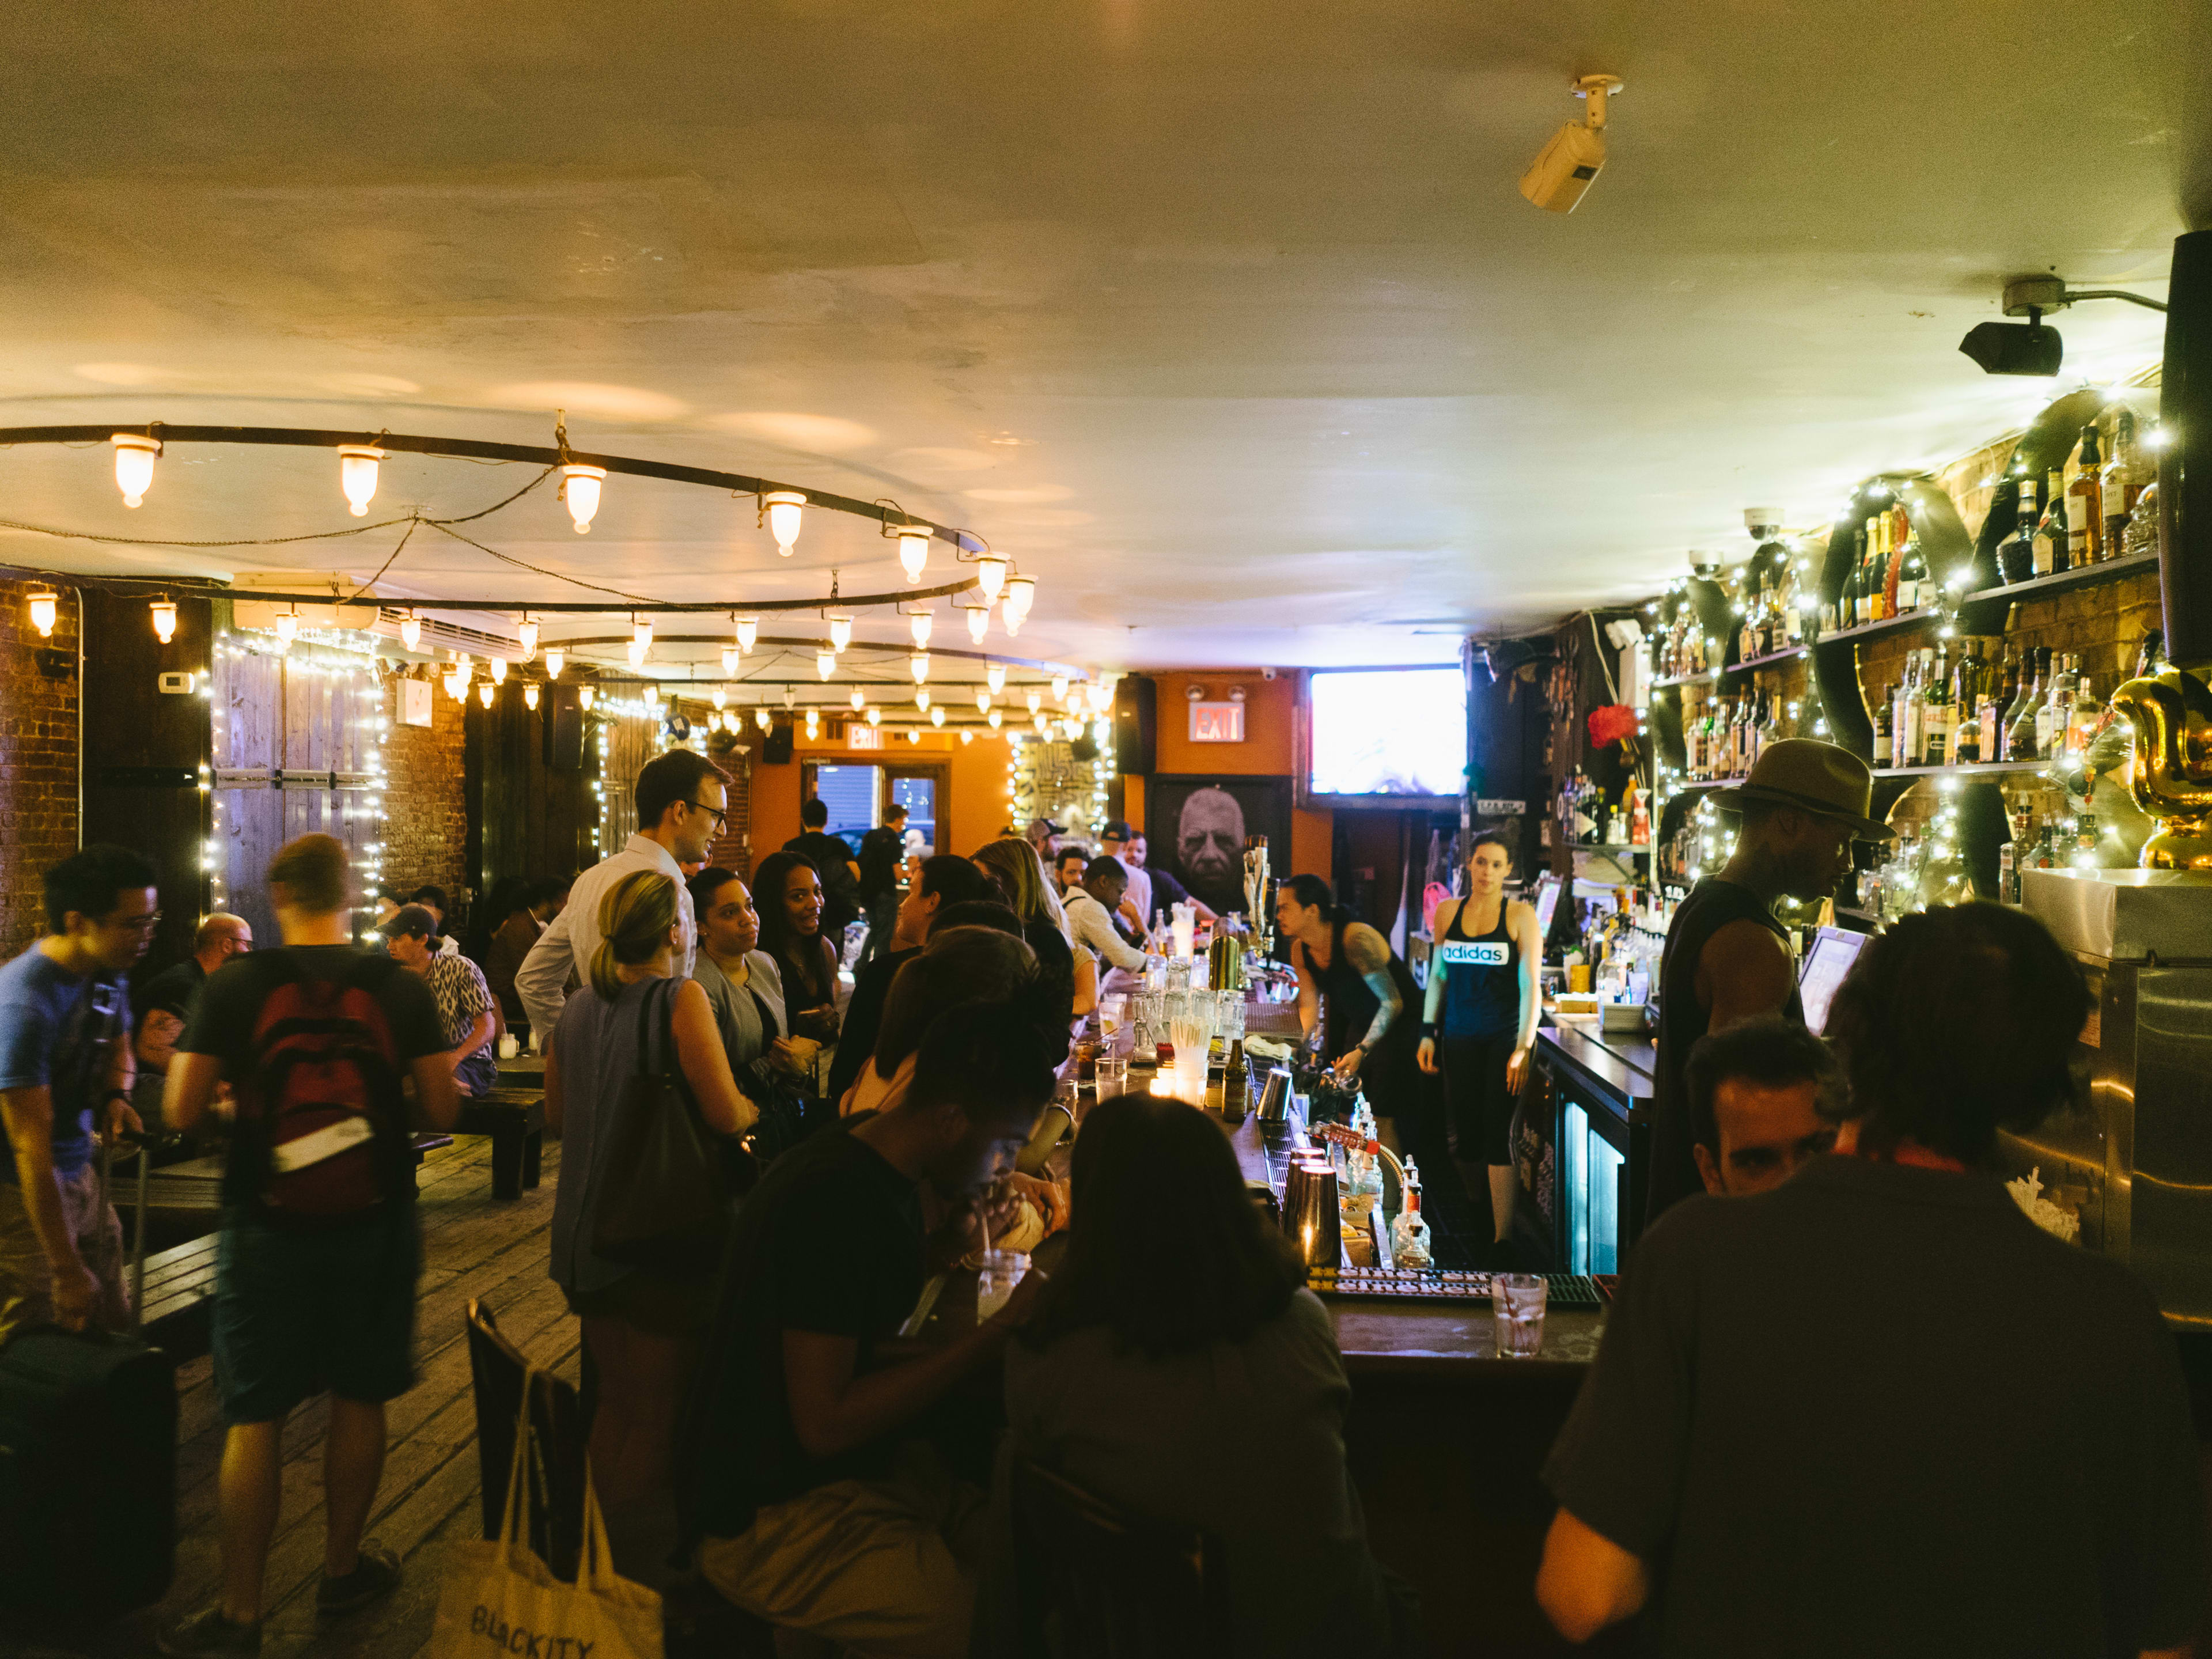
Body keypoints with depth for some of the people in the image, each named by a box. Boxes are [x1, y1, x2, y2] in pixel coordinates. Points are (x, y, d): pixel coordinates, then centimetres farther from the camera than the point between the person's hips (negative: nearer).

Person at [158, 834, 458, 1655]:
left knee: (255, 1417, 8)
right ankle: (342, 1566, 31)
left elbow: (181, 1109, -9)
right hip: (375, 1224, 1)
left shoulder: (235, 986, -9)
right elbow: (442, 1111, -6)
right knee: (359, 1401, 16)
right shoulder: (401, 986, -7)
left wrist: (245, 1085, 11)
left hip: (267, 1227, -1)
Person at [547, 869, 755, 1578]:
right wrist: (754, 1111, 0)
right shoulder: (682, 998, -14)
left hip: (584, 1237, 7)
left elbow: (556, 1119, 16)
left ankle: (598, 1554, 33)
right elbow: (726, 1114, -21)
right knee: (658, 1414, 6)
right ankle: (636, 1569, 15)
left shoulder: (577, 1008, 5)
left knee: (616, 1401, 21)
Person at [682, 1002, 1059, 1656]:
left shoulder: (881, 1175, 5)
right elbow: (825, 1424, -23)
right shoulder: (830, 1201, -23)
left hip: (870, 1467, 9)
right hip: (777, 1516, -9)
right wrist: (993, 1337, -20)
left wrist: (946, 1247, 5)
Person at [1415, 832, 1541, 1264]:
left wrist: (1523, 1048, -12)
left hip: (1504, 1035, -3)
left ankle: (1502, 1238, -7)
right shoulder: (1447, 911, 9)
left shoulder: (1520, 914, -2)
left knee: (1498, 1134, -8)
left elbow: (1531, 985, -5)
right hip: (1459, 1035, 3)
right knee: (1464, 1132, 6)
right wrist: (1428, 1032, 8)